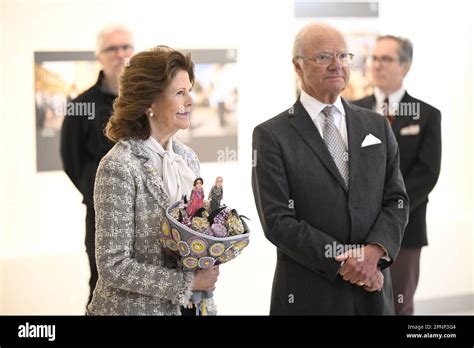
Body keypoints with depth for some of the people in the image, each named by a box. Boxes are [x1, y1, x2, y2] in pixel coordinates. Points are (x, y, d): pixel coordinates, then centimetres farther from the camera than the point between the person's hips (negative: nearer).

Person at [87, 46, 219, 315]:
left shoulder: (187, 157, 2)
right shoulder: (119, 168, -17)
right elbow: (113, 266, -18)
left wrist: (205, 273, -4)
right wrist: (188, 282, -17)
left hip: (192, 303, 6)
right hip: (135, 307, -6)